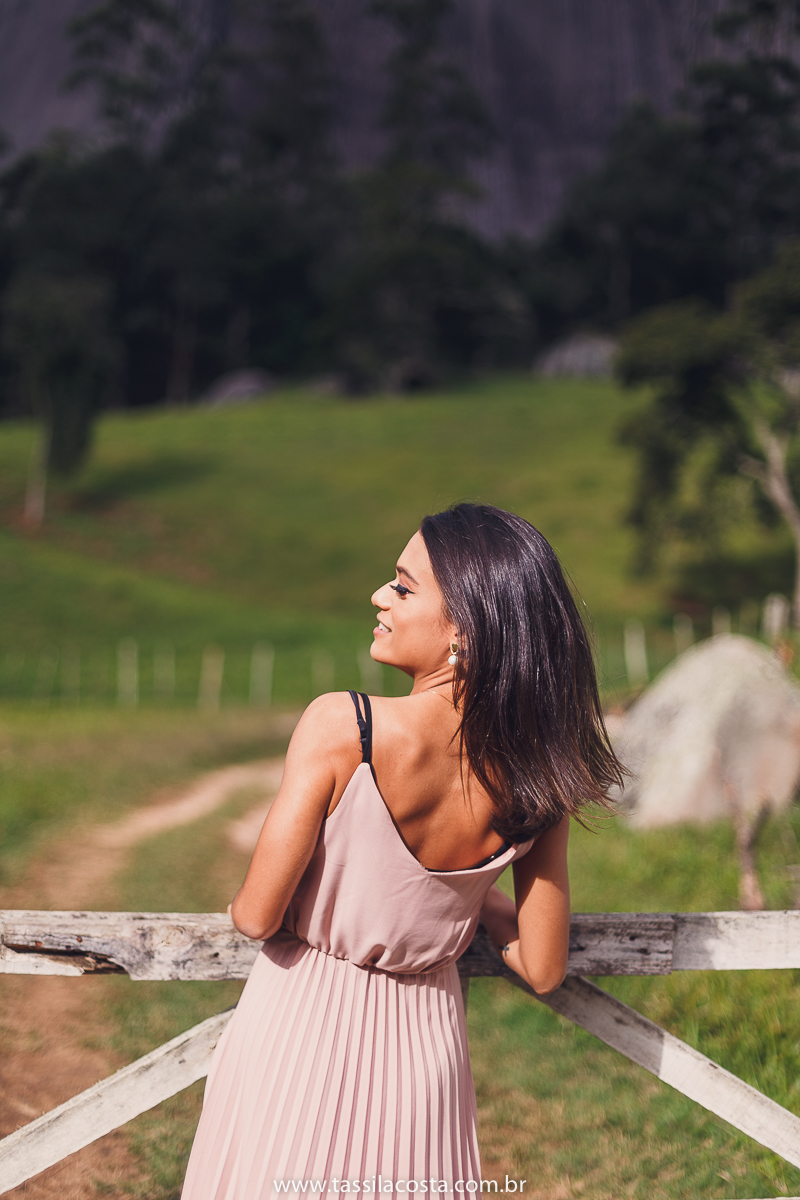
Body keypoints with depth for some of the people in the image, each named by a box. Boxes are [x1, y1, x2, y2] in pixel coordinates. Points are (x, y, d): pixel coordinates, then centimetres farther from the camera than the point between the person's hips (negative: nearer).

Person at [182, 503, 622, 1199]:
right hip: (426, 1040, 3)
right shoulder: (536, 776, -14)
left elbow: (255, 917, -19)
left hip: (301, 1028, -3)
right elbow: (542, 971, -5)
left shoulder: (341, 726, -25)